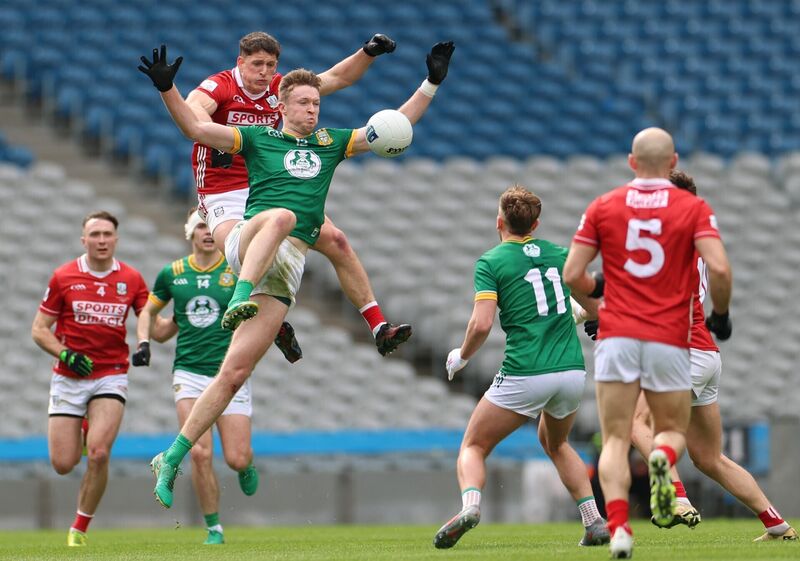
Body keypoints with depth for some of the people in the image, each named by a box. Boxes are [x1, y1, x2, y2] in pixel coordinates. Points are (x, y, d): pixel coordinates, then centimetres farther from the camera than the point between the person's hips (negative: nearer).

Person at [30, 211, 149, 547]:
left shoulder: (131, 279, 2)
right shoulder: (63, 277, -2)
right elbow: (39, 330, 2)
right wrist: (66, 354, -15)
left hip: (111, 377, 0)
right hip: (68, 378, 0)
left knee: (99, 454, -20)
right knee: (63, 464, -3)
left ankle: (80, 529, -2)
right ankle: (79, 433, 36)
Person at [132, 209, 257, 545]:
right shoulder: (171, 274, 6)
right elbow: (148, 311, 21)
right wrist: (144, 342, 5)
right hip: (189, 372, 1)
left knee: (236, 459, -6)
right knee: (201, 454, -14)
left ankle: (246, 468, 33)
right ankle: (214, 529, 1)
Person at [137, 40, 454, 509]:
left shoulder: (330, 143, 21)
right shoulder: (257, 138, 12)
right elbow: (196, 128, 3)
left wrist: (432, 84, 13)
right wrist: (167, 88, -12)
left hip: (289, 263, 2)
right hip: (247, 243, -2)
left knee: (235, 374, -7)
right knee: (281, 216, -39)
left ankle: (172, 460, -3)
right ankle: (240, 297, -51)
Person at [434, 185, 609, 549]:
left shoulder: (491, 261, -1)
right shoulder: (559, 254, 13)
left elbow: (481, 324, -12)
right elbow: (594, 308, 19)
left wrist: (461, 357, 7)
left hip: (524, 375, -5)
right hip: (572, 371, 5)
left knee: (473, 447, 11)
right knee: (555, 443, 31)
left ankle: (470, 506, -20)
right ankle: (594, 522, 17)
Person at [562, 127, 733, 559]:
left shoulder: (603, 207, 6)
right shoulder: (694, 208, 2)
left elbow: (572, 274, 3)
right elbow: (719, 268, -12)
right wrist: (720, 314, 5)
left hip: (617, 335, 0)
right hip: (669, 340, 0)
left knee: (615, 440, 1)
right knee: (673, 430, 16)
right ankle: (662, 459, -23)